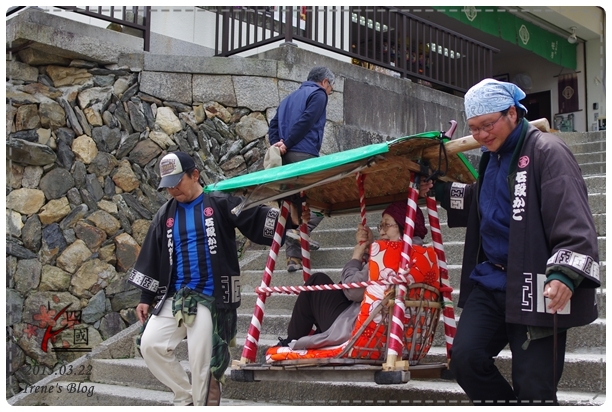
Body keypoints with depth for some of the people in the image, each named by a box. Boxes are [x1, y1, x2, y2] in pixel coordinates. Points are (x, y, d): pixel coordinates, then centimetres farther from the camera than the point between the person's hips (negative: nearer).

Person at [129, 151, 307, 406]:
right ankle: (185, 396, 15)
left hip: (210, 299, -5)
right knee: (150, 344, -5)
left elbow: (260, 222, -7)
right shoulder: (165, 215, 13)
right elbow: (152, 258, 16)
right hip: (174, 297, 5)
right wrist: (145, 298, 14)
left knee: (201, 363, -6)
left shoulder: (221, 204, 0)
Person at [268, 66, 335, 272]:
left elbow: (273, 125, 17)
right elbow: (306, 121, -13)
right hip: (305, 155, -8)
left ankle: (293, 257, 9)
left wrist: (277, 144, 3)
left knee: (294, 205, 10)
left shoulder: (289, 98, 28)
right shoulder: (318, 94, 3)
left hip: (285, 158, 8)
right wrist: (287, 144, -11)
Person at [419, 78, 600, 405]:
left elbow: (574, 220, -18)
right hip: (490, 283, 7)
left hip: (535, 289, -7)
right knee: (464, 358, -9)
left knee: (533, 389, -4)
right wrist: (439, 191, 26)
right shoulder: (492, 157, 16)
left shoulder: (546, 151, -9)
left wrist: (565, 273, -32)